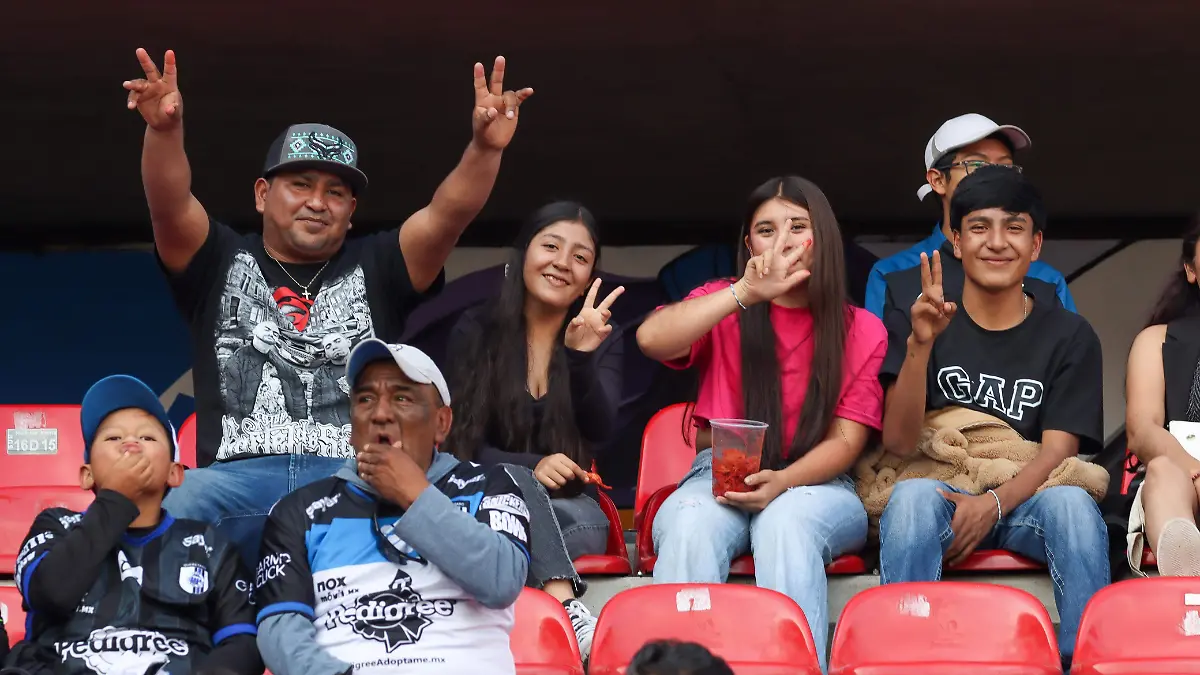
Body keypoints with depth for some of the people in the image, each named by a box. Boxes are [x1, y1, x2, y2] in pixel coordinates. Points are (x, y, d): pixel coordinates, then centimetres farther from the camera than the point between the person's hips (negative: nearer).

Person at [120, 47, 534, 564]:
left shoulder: (375, 269, 22)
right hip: (239, 479, 0)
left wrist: (485, 148, -15)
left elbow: (448, 215, 6)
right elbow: (170, 207, 1)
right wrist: (165, 131, -21)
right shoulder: (219, 262, 20)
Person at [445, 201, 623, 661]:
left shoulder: (603, 343, 6)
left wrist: (582, 356, -31)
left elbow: (600, 431, -13)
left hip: (568, 508, 2)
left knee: (590, 525, -36)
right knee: (513, 479, -38)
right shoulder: (475, 332, 2)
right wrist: (531, 467, -22)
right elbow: (458, 442, -3)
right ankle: (567, 610, -57)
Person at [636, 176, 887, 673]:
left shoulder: (862, 331, 8)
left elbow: (846, 439, -1)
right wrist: (746, 294, -21)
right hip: (720, 477, 1)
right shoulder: (723, 307, 9)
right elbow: (651, 339, -13)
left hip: (815, 484, 0)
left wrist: (781, 482, -21)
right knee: (691, 525, -36)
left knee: (787, 521, -38)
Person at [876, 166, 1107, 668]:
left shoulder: (1069, 336, 9)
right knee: (912, 494, -36)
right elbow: (899, 444, -4)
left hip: (1024, 499, 0)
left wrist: (993, 504, -23)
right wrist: (921, 345, -20)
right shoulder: (913, 324, 7)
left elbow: (1058, 451, -2)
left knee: (1072, 501, -34)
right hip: (939, 494, 0)